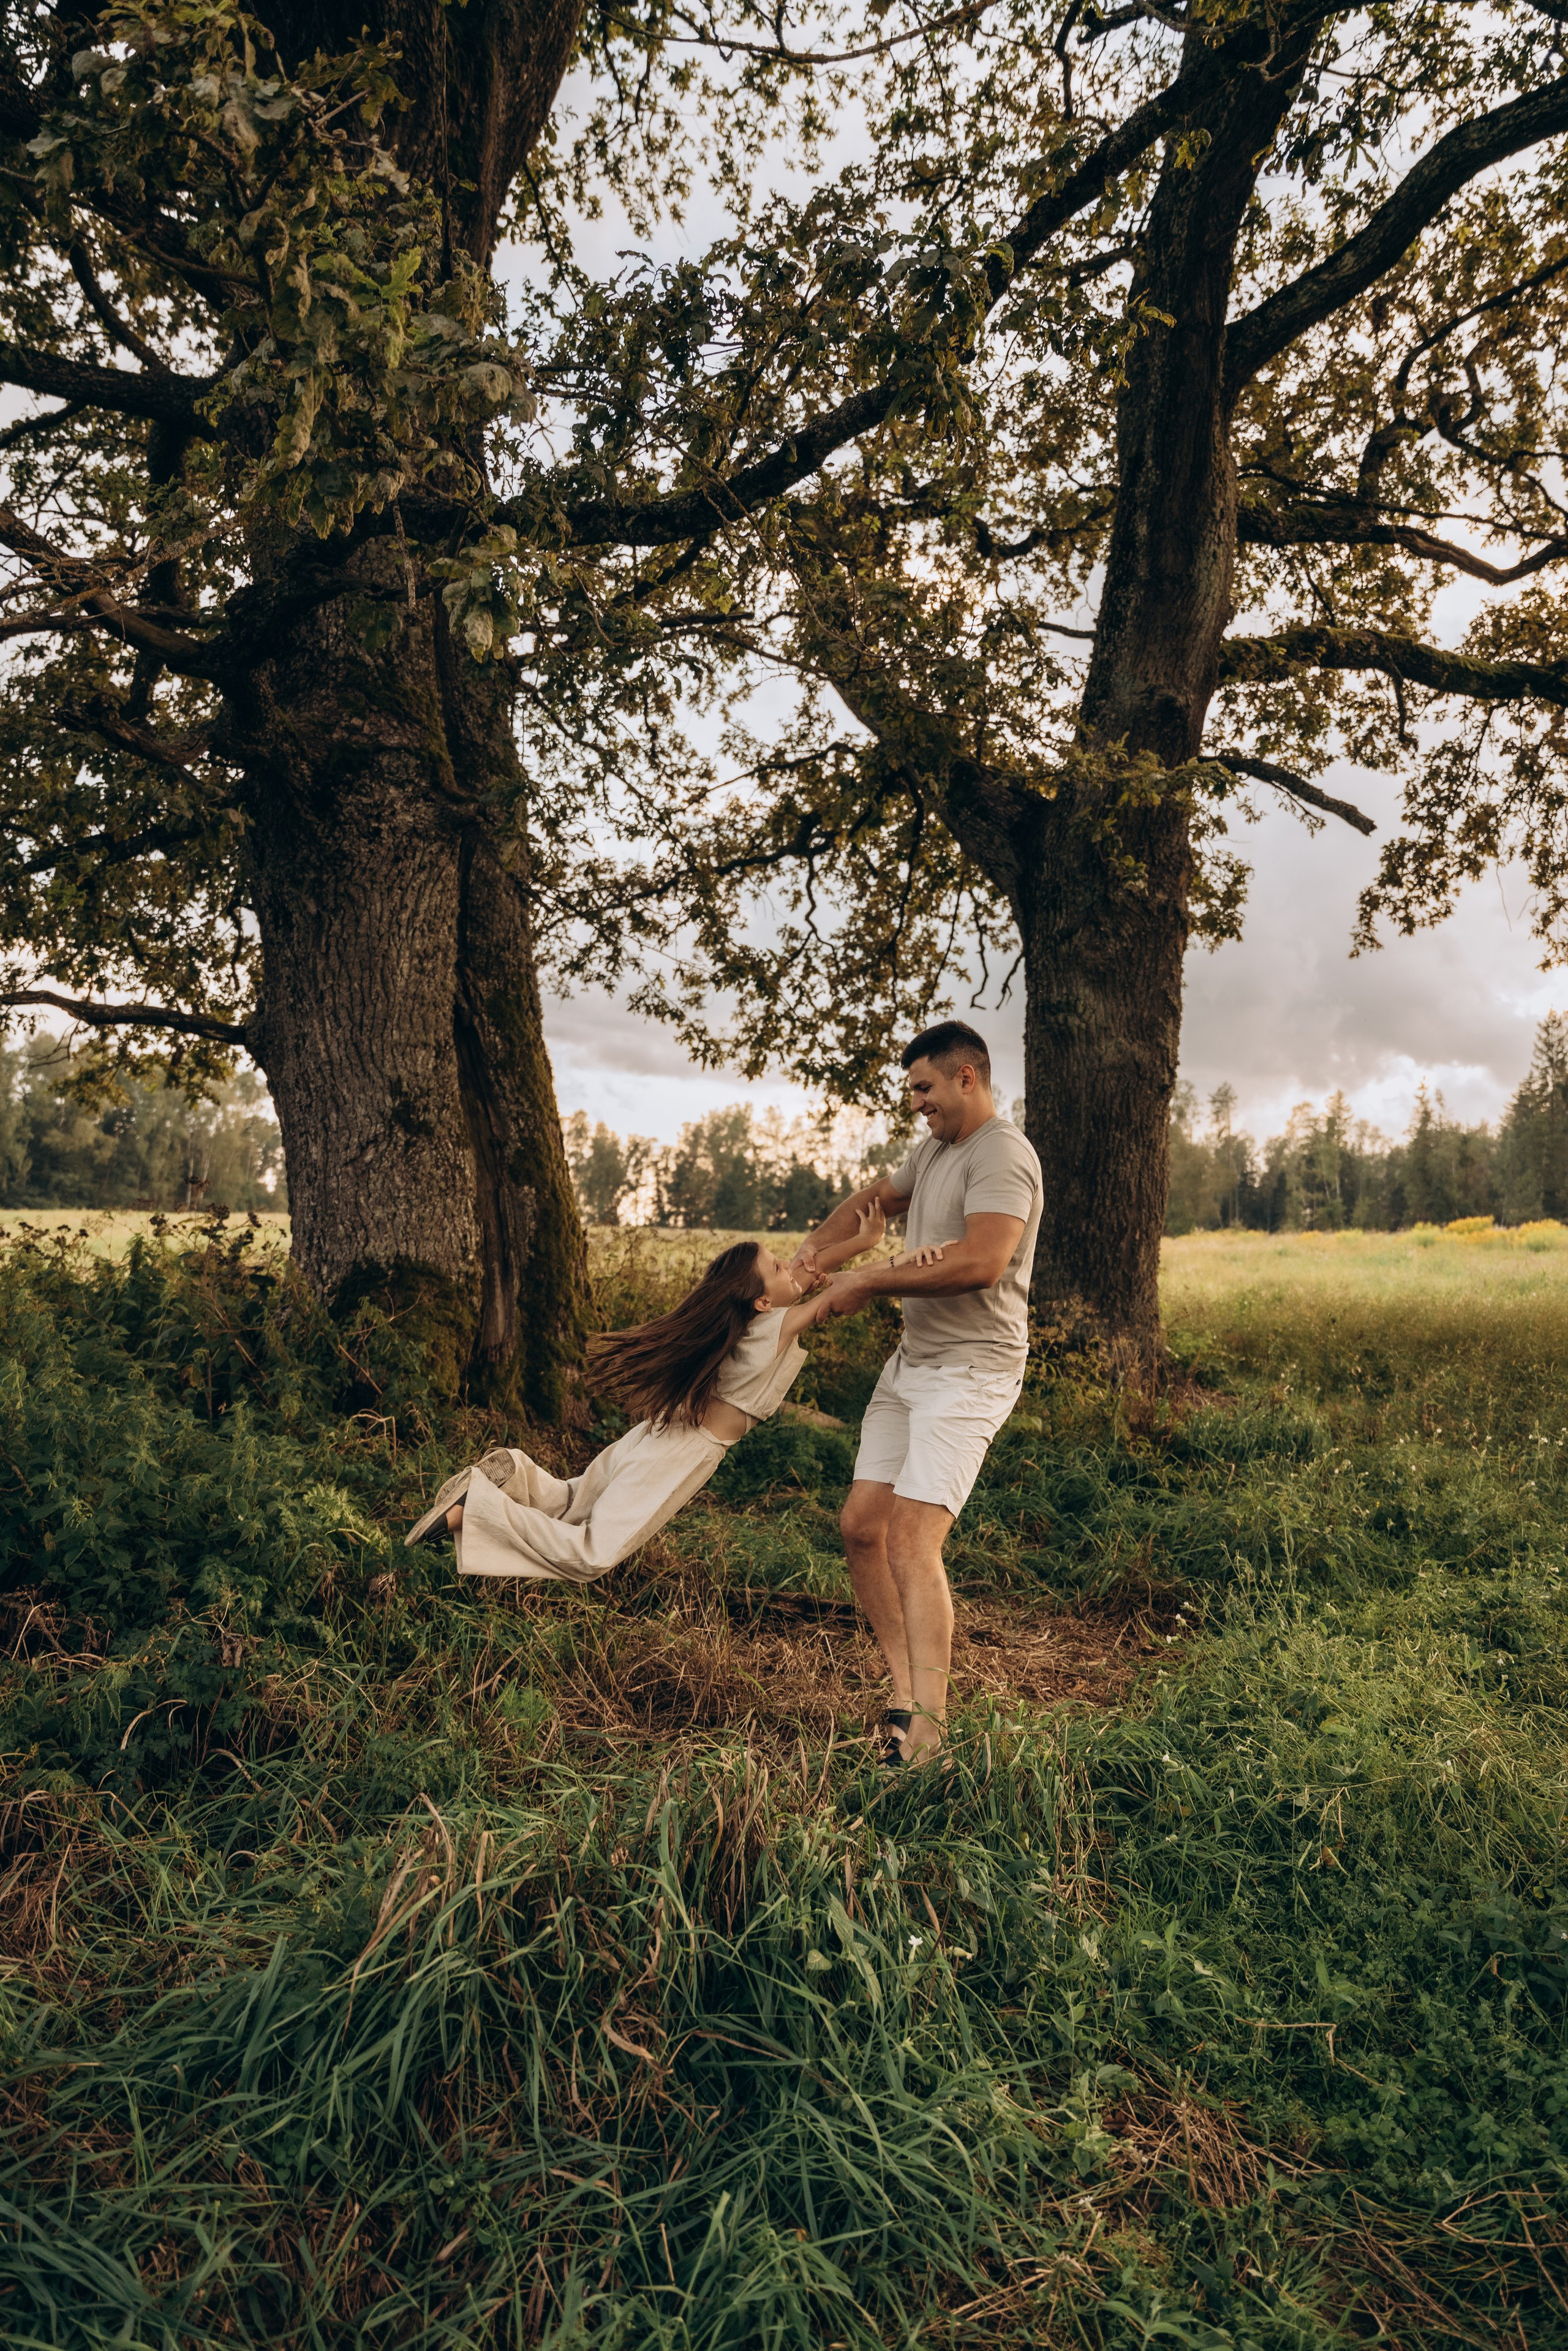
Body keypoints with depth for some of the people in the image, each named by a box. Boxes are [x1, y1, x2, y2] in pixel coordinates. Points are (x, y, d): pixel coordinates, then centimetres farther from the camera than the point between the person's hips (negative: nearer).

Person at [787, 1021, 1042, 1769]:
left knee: (912, 1539, -19)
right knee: (861, 1525, 5)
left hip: (970, 1370, -10)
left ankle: (925, 1728, -17)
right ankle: (906, 1693, 14)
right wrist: (819, 1244, 11)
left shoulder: (1002, 1155, -14)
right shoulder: (934, 1148, 16)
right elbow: (876, 1197, 31)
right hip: (910, 1362, 10)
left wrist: (869, 1281, -18)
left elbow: (980, 1262, -28)